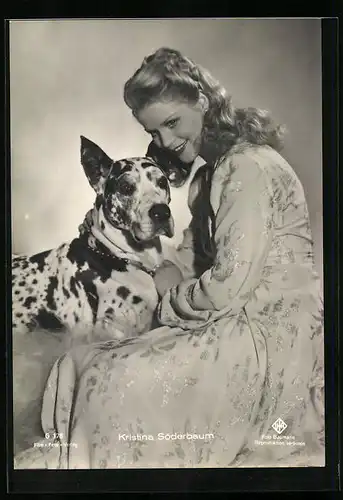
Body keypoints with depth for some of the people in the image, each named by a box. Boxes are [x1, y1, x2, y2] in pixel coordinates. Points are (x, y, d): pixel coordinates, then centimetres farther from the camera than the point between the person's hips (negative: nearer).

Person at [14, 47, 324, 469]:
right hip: (241, 322, 9)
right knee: (86, 368, -5)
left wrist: (173, 300, -5)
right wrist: (163, 280, -3)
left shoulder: (247, 167, -17)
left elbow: (228, 287, -22)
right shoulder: (213, 170, 15)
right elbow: (192, 256, 16)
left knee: (119, 383, -19)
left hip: (274, 333, -8)